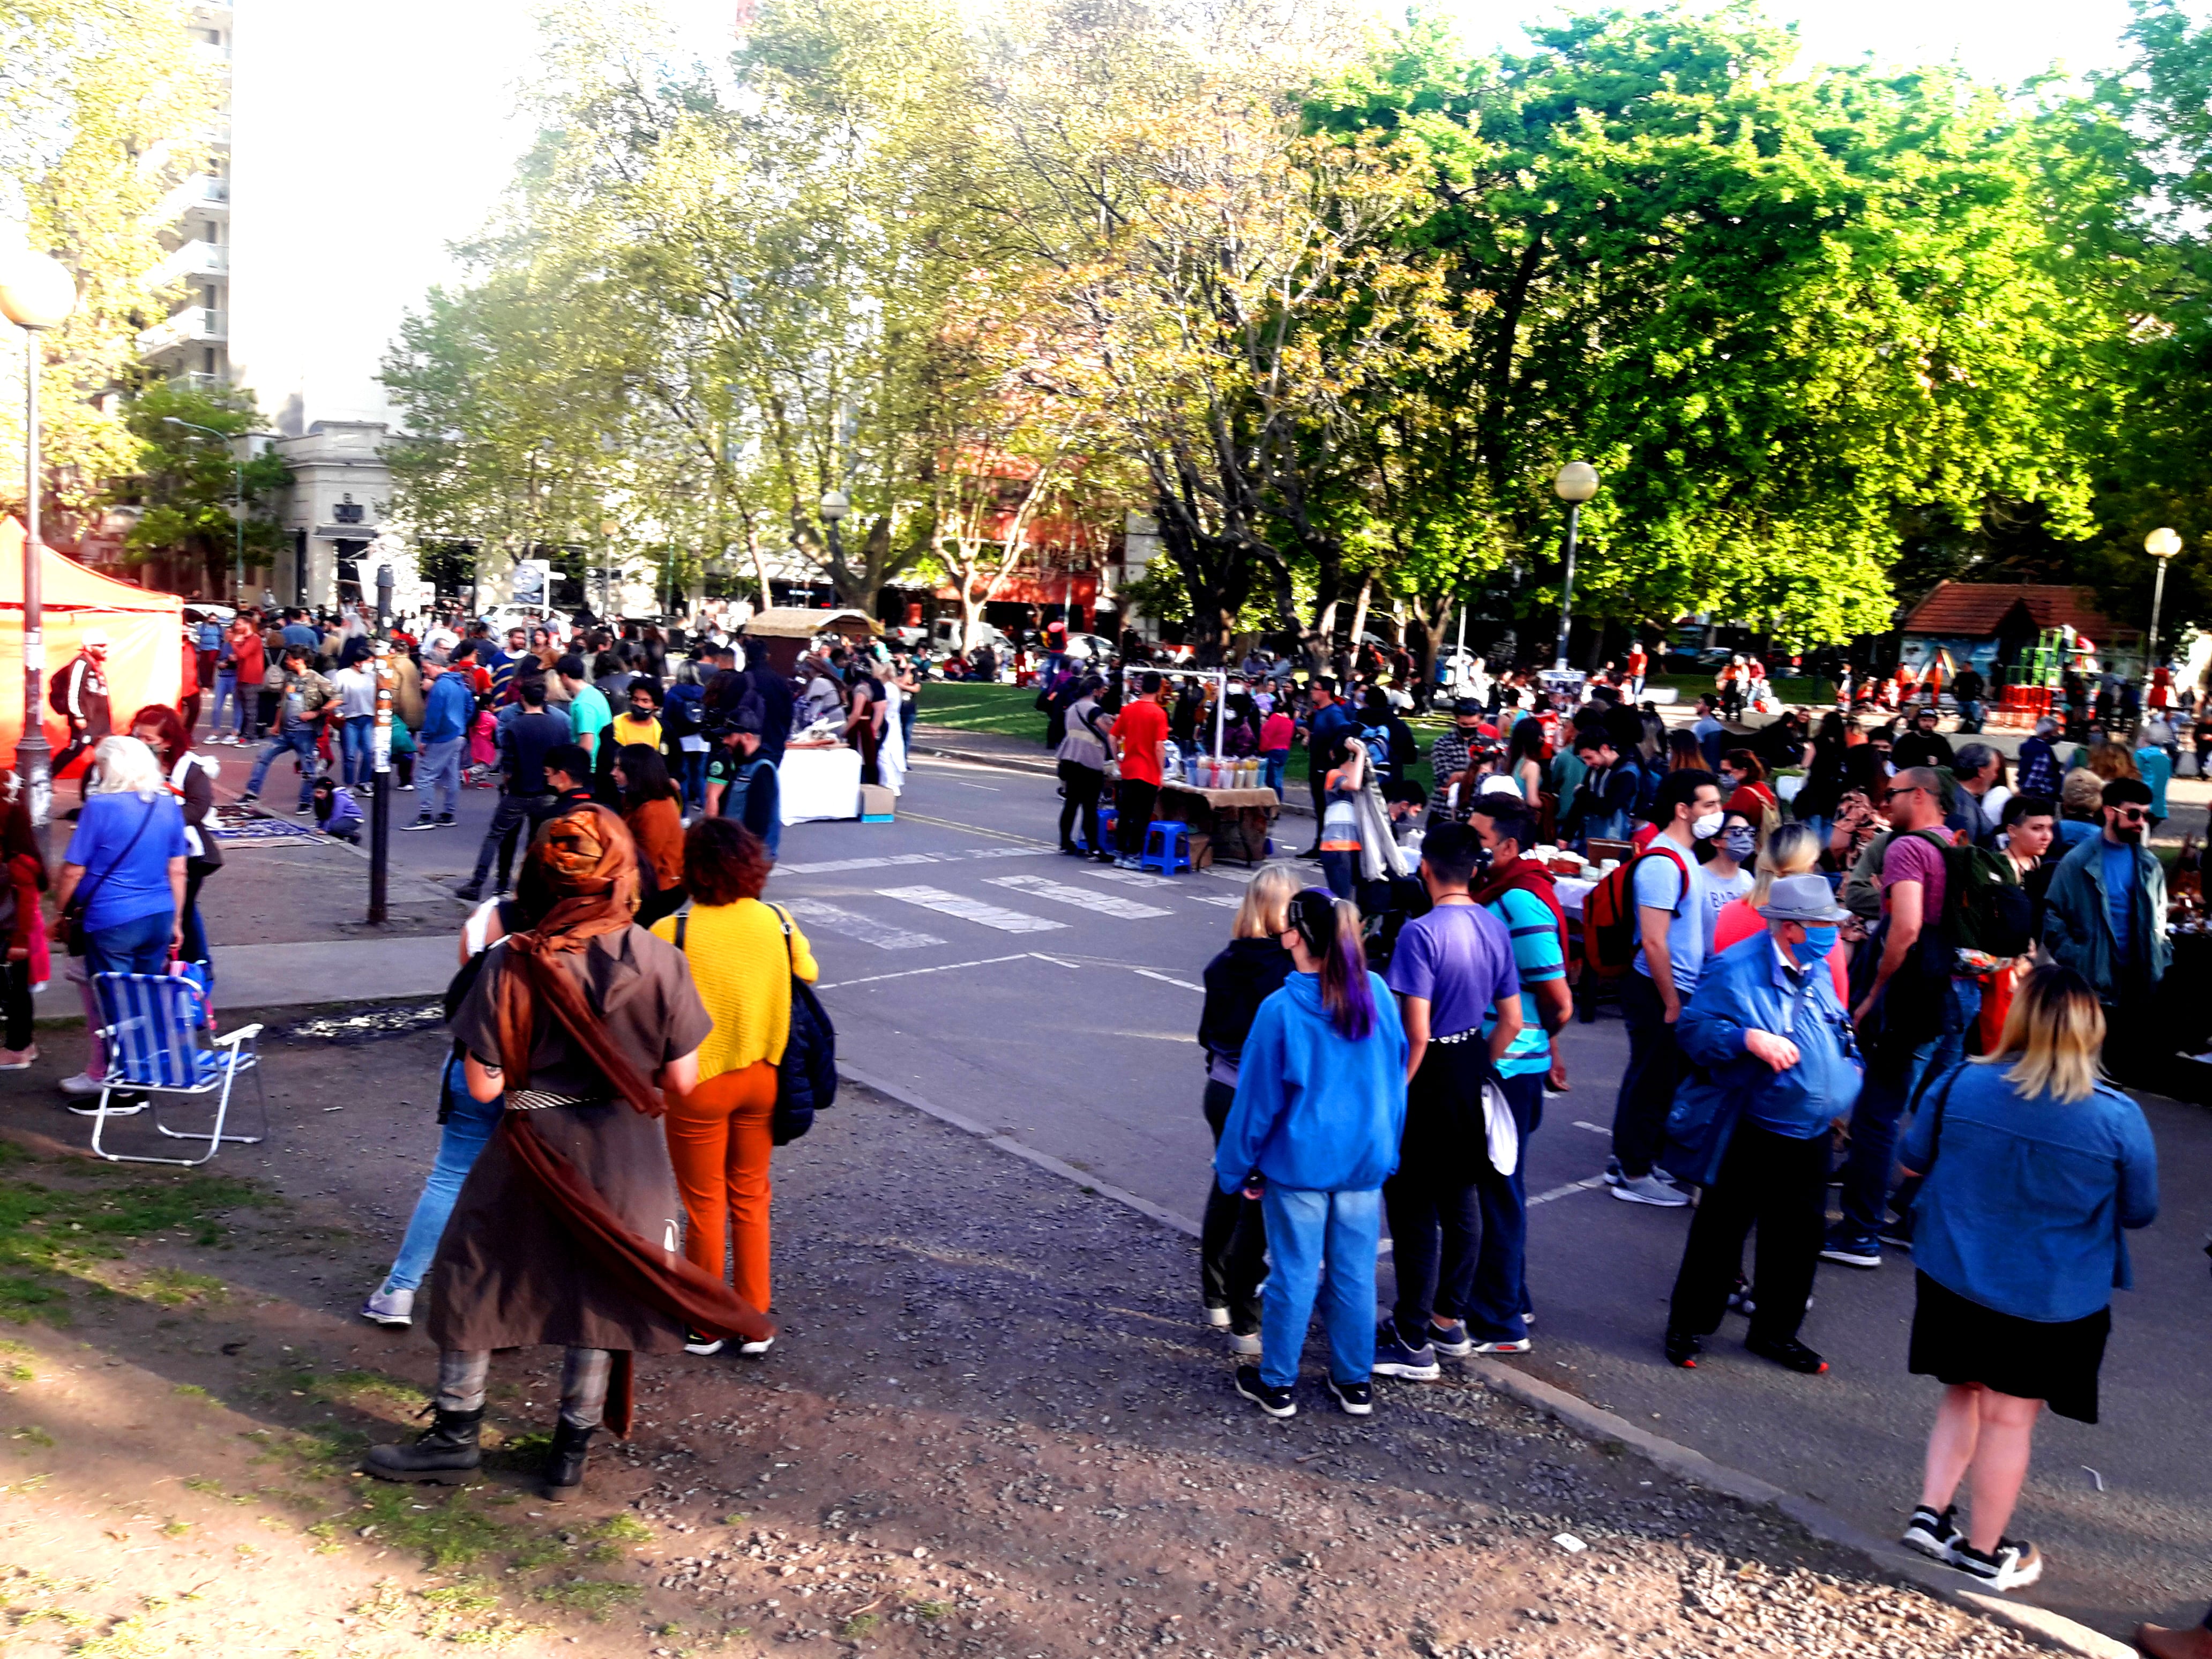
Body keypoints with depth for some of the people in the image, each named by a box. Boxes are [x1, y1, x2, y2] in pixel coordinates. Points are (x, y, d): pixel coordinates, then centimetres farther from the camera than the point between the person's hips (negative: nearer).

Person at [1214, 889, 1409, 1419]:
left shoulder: (1280, 1010, -17)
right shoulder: (1377, 993, -5)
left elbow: (1257, 1098, -9)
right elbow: (1395, 1077, 4)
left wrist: (1236, 1167, 2)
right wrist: (1388, 1149, 15)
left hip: (1299, 1162, -4)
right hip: (1366, 1159, 4)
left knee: (1294, 1274, 8)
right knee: (1355, 1273, 14)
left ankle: (1277, 1384, 21)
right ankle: (1356, 1382, 26)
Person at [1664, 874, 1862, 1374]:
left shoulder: (1818, 970, 8)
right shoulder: (1735, 970, -15)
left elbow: (1837, 1030, 25)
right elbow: (1695, 1030, -17)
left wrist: (1850, 1063, 9)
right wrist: (1749, 1038, -29)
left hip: (1810, 1136, 7)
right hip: (1751, 1134, -7)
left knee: (1799, 1237, 14)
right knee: (1721, 1231, 3)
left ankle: (1775, 1331, 30)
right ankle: (1689, 1327, 18)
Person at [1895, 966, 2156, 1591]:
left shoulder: (1959, 1084, -12)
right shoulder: (2118, 1117, -18)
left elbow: (1914, 1162, 2)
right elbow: (2139, 1212, -5)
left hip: (1952, 1277, 2)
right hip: (2051, 1301, -2)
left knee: (1963, 1395, 23)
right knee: (2009, 1417, 11)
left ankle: (1931, 1513, 22)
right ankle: (1984, 1551, 24)